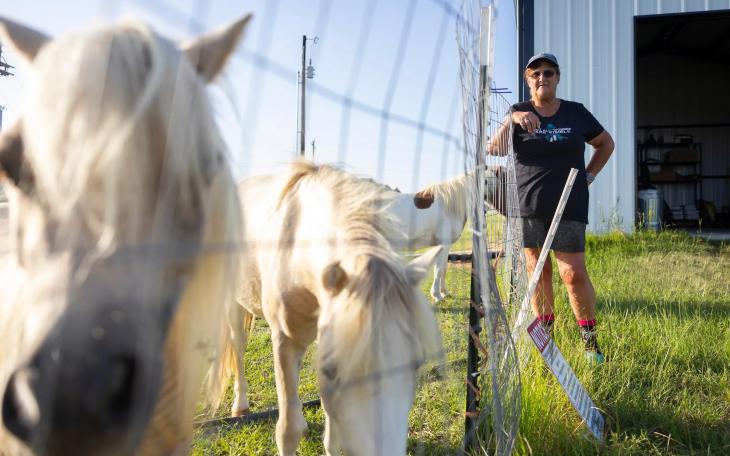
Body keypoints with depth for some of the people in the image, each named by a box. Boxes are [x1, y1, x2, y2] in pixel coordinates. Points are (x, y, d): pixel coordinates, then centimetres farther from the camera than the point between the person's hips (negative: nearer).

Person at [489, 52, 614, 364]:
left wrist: (589, 175, 9)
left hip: (568, 208, -1)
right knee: (537, 272, 7)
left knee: (574, 274, -6)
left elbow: (606, 143, 20)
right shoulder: (518, 112, 4)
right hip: (527, 207, 1)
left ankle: (590, 340, 9)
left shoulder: (576, 113, 6)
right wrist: (512, 121, -28)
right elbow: (495, 149, -12)